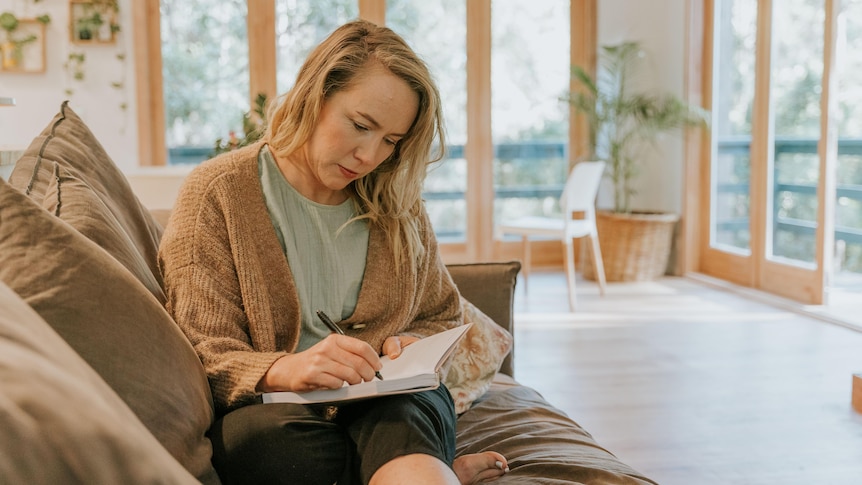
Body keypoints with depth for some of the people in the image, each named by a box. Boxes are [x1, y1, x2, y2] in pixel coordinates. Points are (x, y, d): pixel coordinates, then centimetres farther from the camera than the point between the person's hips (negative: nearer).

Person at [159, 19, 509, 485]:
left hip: (395, 401, 0)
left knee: (402, 414, -36)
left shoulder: (398, 206, 12)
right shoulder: (216, 194, -1)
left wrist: (409, 346, -2)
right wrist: (283, 371, -29)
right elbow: (204, 360, -8)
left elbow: (443, 320, 23)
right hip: (273, 409, 0)